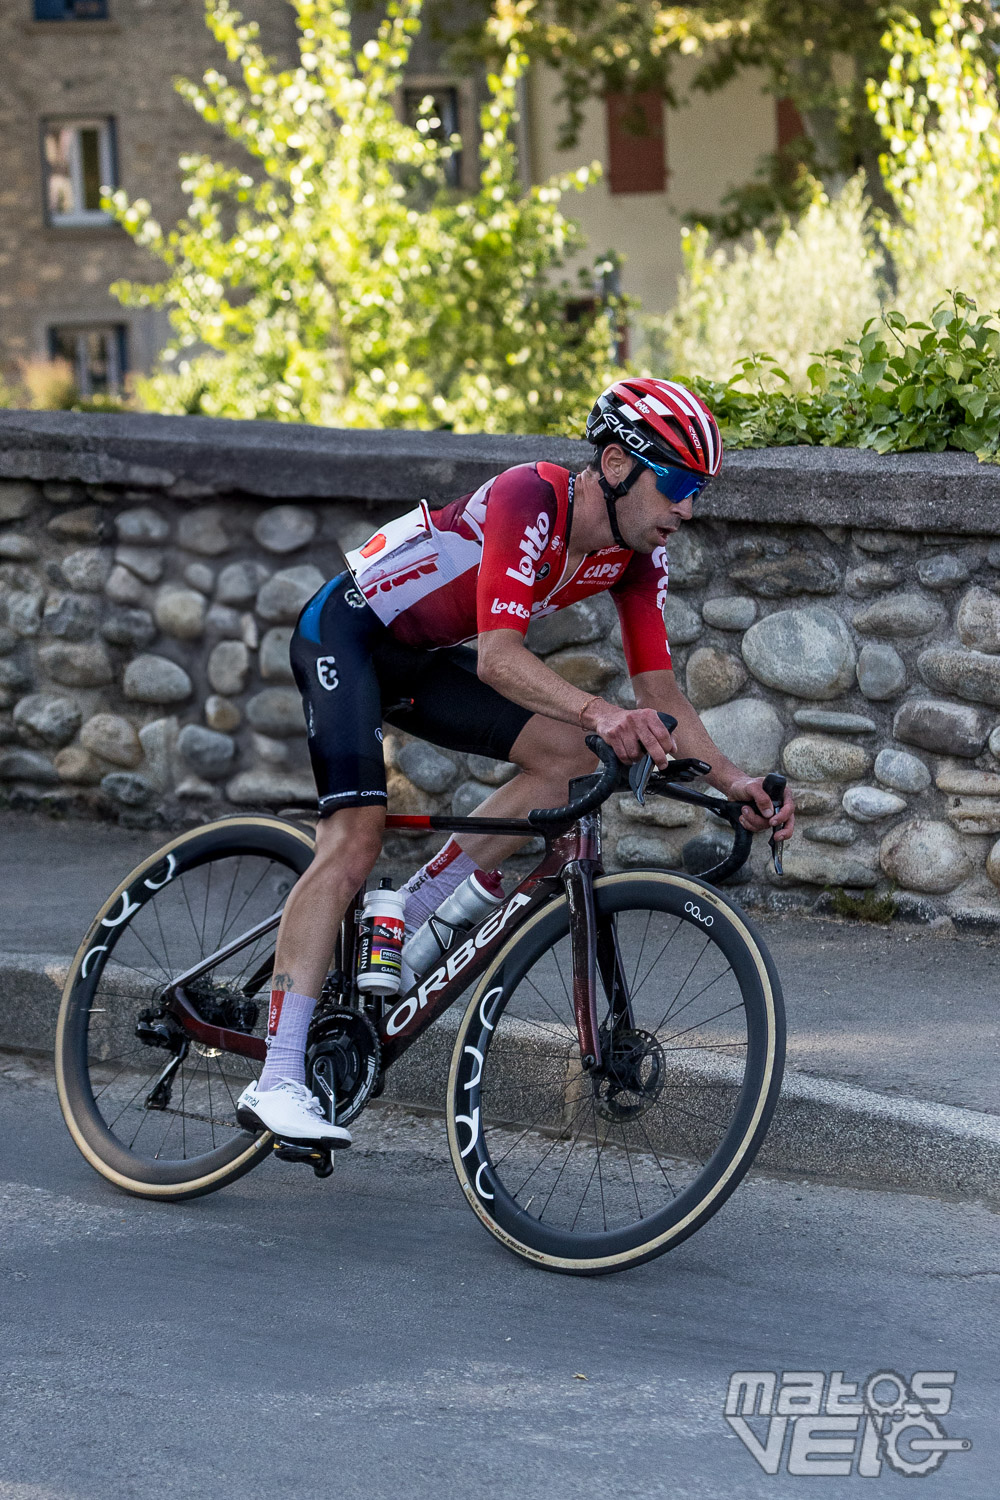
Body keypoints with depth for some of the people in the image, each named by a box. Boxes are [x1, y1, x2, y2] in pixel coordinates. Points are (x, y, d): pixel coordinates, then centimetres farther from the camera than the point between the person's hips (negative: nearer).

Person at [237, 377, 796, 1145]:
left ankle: (408, 921, -1)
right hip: (347, 630, -8)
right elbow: (499, 658, -39)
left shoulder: (637, 554, -6)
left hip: (425, 657, 8)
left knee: (572, 757, -9)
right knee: (356, 839, -22)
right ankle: (276, 1082, -24)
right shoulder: (530, 499, -31)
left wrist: (731, 779, -16)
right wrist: (600, 712, -53)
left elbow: (658, 685, -3)